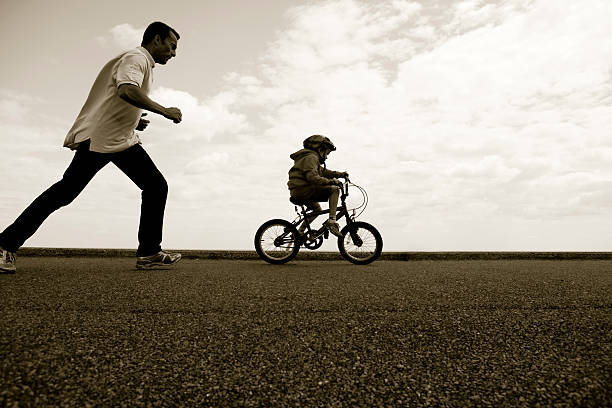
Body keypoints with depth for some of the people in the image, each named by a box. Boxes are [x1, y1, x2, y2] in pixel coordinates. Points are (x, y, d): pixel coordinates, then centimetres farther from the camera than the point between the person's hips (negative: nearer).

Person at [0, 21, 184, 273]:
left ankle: (149, 253, 0)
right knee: (64, 192, -7)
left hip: (124, 140, 10)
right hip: (98, 138, -9)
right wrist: (165, 111, -24)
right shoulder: (136, 58, -9)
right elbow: (127, 90, -31)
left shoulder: (145, 64, 22)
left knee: (157, 186, -1)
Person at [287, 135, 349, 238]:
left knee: (317, 209, 30)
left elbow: (324, 172, 25)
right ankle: (332, 221, -17)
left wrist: (340, 174, 15)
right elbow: (312, 177, -23)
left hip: (296, 192, 11)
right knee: (334, 189, -11)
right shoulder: (311, 157, -8)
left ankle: (300, 232, 27)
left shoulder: (313, 158, 26)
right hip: (302, 189, -11)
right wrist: (331, 181, -24)